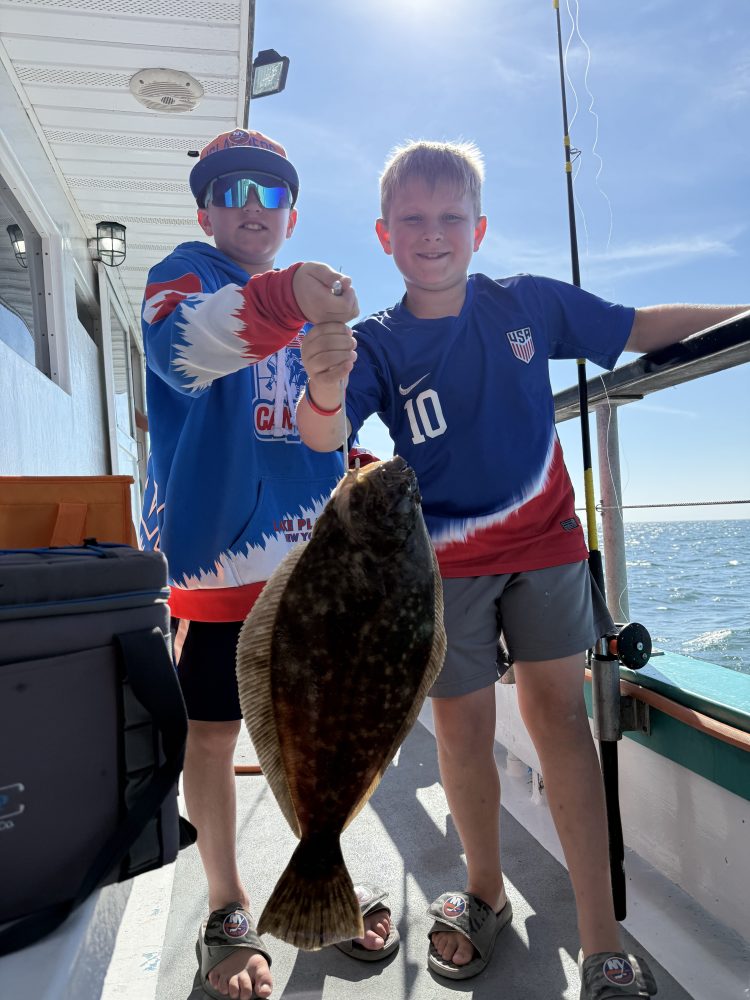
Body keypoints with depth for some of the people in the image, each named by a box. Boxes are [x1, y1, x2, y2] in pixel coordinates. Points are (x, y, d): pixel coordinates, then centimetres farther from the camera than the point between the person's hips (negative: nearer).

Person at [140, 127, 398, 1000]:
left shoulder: (310, 305, 18)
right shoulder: (185, 273, 1)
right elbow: (183, 340, -26)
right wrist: (282, 299, -43)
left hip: (312, 547, 5)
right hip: (218, 547, -5)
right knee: (213, 732, 6)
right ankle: (226, 910, 28)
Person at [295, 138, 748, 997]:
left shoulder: (529, 303, -1)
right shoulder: (378, 344, -6)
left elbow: (644, 328, 9)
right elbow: (323, 437, -23)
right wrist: (324, 392, -45)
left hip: (543, 542, 1)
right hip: (442, 560, 0)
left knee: (558, 713, 0)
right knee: (462, 727, 7)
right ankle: (485, 893, 33)